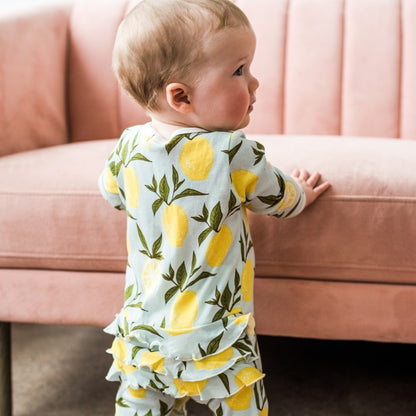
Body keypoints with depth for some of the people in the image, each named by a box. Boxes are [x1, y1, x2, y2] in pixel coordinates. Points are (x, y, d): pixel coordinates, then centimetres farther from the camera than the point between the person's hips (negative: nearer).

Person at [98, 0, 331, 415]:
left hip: (140, 335, 5)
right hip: (214, 345, -4)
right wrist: (302, 192, 21)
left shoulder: (129, 147, -5)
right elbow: (280, 200, -2)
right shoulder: (236, 155, -19)